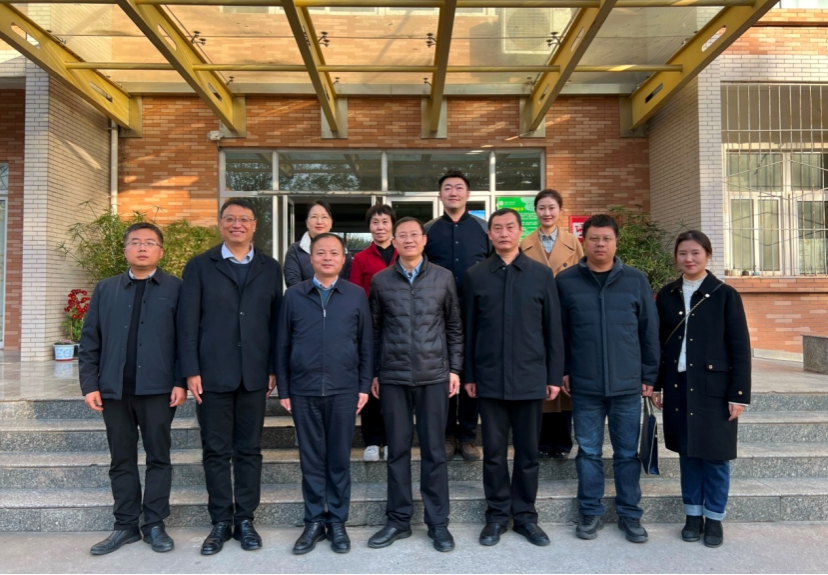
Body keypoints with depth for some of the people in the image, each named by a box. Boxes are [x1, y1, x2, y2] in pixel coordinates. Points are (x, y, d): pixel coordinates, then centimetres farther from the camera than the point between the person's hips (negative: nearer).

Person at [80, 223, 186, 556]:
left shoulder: (176, 289, 1)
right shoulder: (105, 289, 11)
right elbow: (90, 341, 9)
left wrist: (181, 381, -10)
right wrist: (90, 384, 1)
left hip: (158, 388, -3)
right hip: (114, 389, 3)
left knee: (158, 458, 6)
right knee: (121, 460, 11)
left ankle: (155, 525, 16)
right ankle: (126, 525, 22)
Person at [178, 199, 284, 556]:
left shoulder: (270, 268, 9)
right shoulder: (200, 266, 5)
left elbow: (276, 321, 6)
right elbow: (187, 322, 0)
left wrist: (273, 368, 0)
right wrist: (191, 371, -6)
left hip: (255, 374, 1)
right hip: (212, 373, -1)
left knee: (249, 450, 9)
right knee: (216, 451, 7)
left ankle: (245, 520, 21)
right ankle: (221, 522, 20)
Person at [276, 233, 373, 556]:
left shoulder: (356, 295, 3)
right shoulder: (294, 296, 4)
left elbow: (366, 344, 5)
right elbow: (283, 345, 5)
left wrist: (364, 386, 0)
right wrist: (283, 389, 3)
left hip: (344, 390, 0)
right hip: (303, 390, 1)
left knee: (339, 459, 8)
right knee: (311, 459, 9)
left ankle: (337, 522, 22)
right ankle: (314, 522, 22)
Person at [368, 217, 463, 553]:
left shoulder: (443, 278, 3)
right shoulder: (381, 281, 4)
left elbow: (455, 326, 6)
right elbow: (375, 330, 7)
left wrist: (455, 368, 1)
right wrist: (373, 373, 5)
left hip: (433, 375, 0)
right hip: (393, 376, 1)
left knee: (434, 450, 6)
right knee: (397, 449, 8)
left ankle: (438, 523, 18)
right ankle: (398, 520, 21)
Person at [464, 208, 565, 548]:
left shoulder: (542, 274, 3)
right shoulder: (475, 276, 4)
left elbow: (553, 328, 3)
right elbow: (469, 329, 5)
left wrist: (555, 375, 1)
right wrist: (469, 374, 3)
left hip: (530, 377, 0)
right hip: (490, 377, 0)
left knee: (528, 452, 10)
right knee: (494, 451, 8)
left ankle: (525, 515, 25)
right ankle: (497, 515, 23)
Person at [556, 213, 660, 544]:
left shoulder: (636, 280, 3)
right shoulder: (566, 281, 0)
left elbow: (649, 331, 5)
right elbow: (557, 332, 4)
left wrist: (649, 375, 4)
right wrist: (561, 372, 1)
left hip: (627, 384, 1)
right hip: (584, 386, 0)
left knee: (627, 453, 10)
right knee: (589, 452, 9)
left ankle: (630, 514, 25)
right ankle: (591, 512, 24)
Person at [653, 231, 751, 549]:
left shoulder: (725, 295, -4)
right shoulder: (667, 295, 6)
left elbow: (740, 347, -5)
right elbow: (659, 342, 8)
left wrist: (739, 393, -9)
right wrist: (656, 384, 6)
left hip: (714, 387, -3)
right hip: (678, 386, 3)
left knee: (715, 454, 7)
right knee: (687, 452, 11)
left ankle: (714, 518, 23)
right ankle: (693, 514, 25)